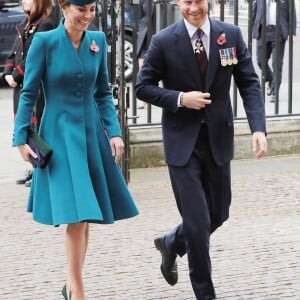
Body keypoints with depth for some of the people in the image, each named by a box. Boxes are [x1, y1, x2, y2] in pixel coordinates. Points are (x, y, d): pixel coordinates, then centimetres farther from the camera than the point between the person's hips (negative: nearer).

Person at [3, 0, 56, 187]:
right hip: (20, 86, 9)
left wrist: (16, 76, -14)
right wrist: (8, 73, 2)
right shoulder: (24, 26, 17)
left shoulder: (46, 25, -9)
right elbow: (14, 54, 18)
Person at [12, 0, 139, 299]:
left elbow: (103, 93, 11)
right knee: (75, 216, -10)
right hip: (59, 134, -5)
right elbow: (28, 93, -6)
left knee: (84, 218, 9)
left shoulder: (98, 41, 4)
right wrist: (21, 138, -9)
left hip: (92, 133, 5)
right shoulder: (45, 41, -9)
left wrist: (114, 131, 2)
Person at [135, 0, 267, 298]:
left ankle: (171, 243, 43)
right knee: (197, 221, -4)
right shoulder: (163, 41, -8)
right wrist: (180, 99, -17)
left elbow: (249, 83, -2)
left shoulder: (231, 35, -2)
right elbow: (143, 86, -2)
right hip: (183, 140, -3)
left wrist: (258, 127, -14)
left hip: (218, 138, 4)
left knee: (218, 214, 14)